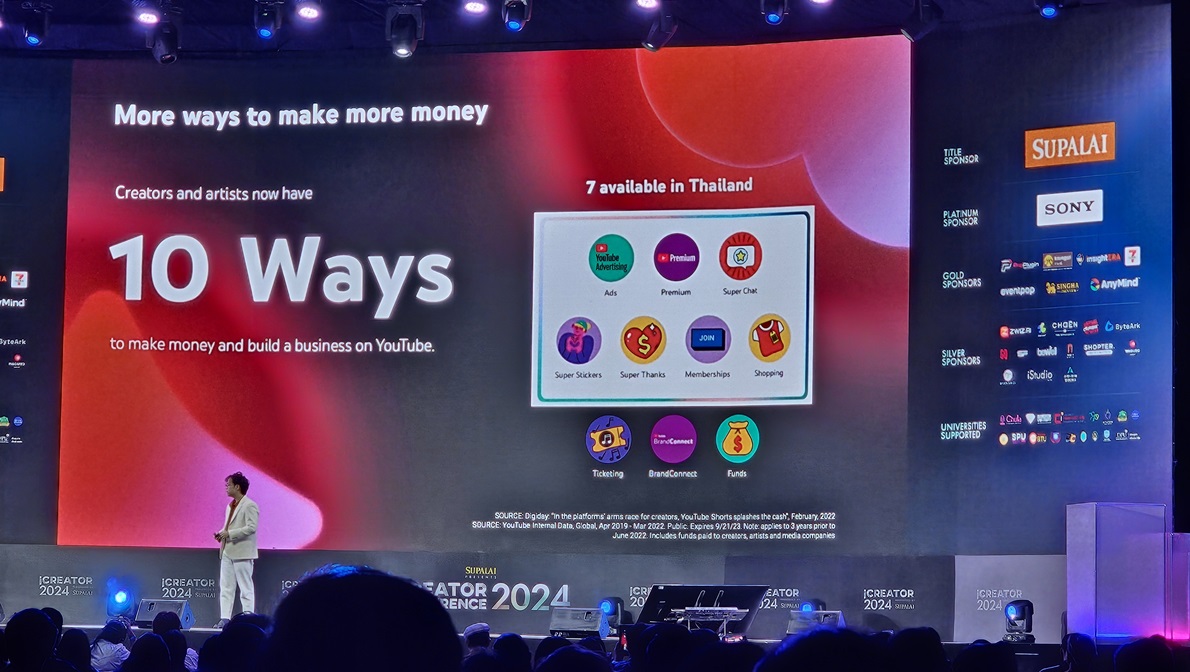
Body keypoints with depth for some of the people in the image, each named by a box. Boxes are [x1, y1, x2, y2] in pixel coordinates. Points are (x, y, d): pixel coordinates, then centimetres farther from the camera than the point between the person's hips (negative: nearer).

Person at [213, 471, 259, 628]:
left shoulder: (250, 506, -11)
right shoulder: (230, 506, 17)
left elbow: (251, 527, -20)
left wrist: (229, 534, -21)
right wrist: (221, 534, 4)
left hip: (242, 553, -9)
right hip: (227, 552, 9)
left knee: (246, 588, -3)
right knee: (225, 587, 6)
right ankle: (225, 618, 7)